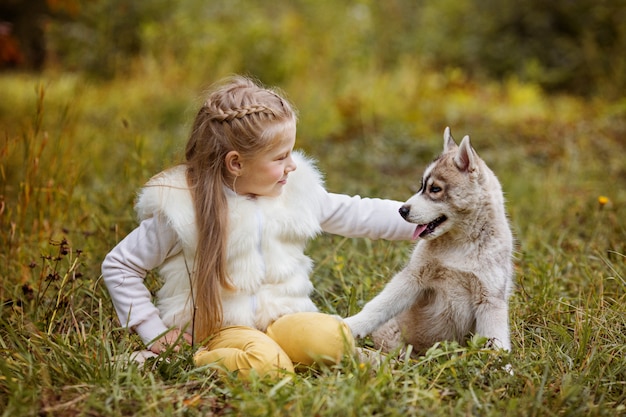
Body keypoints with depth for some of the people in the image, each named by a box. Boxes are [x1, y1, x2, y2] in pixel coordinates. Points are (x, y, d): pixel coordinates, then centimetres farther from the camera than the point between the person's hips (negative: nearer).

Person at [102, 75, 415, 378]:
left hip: (281, 317, 4)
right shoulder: (180, 209, -12)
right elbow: (118, 266, -3)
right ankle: (197, 361, -11)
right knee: (267, 366, -34)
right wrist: (154, 333, -8)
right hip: (220, 326, -4)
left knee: (333, 338, -26)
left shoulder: (296, 189, 1)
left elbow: (359, 214, 9)